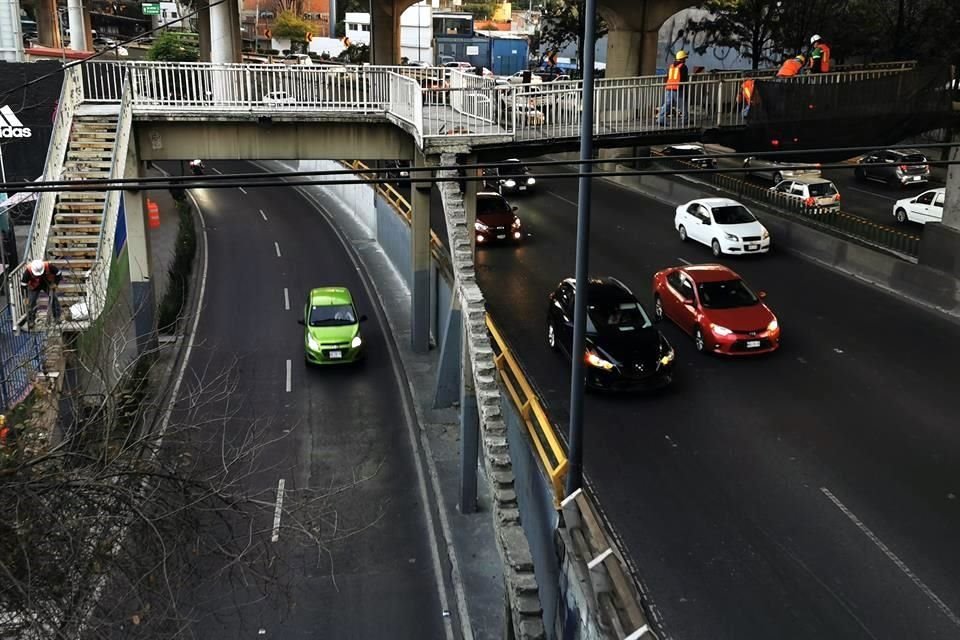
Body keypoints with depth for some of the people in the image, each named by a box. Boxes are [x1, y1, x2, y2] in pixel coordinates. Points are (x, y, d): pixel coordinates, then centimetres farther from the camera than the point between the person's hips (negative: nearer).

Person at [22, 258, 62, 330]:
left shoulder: (49, 266, -33)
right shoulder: (28, 271, -31)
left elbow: (58, 274, -13)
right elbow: (24, 284, -21)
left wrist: (55, 283, -23)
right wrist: (27, 298, -20)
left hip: (48, 284, 0)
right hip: (34, 286, 0)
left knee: (53, 298, -14)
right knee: (31, 302, -7)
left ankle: (57, 318, -2)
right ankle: (31, 322, 8)